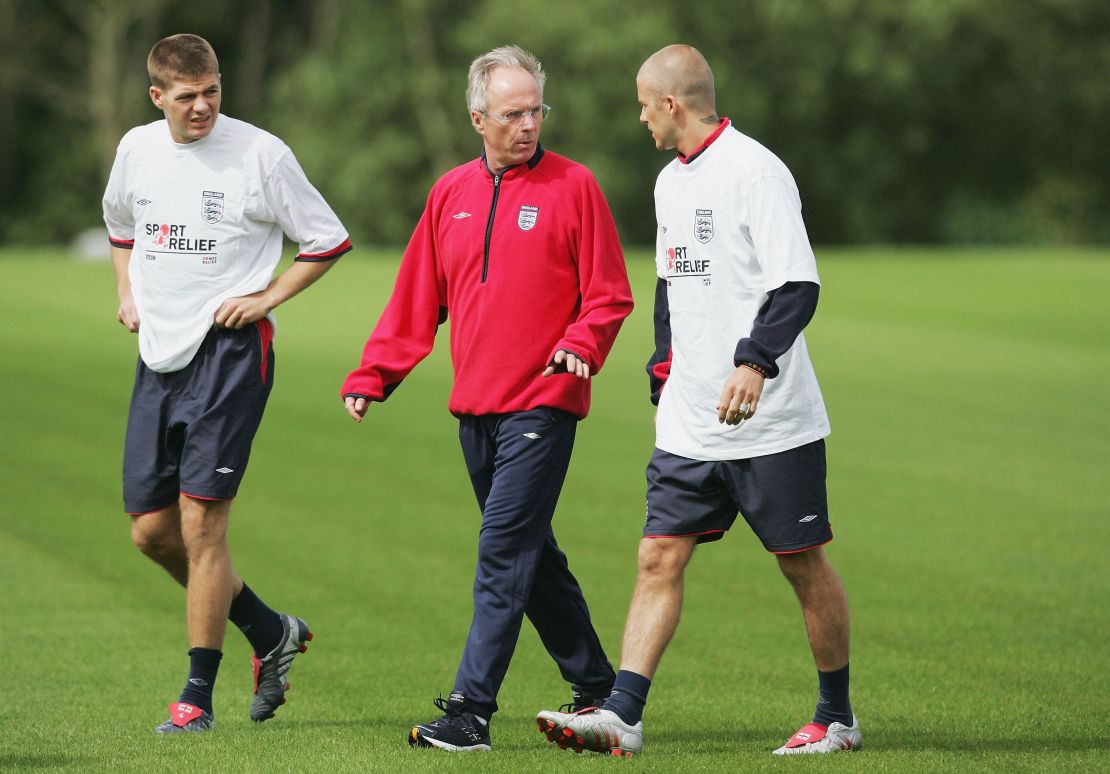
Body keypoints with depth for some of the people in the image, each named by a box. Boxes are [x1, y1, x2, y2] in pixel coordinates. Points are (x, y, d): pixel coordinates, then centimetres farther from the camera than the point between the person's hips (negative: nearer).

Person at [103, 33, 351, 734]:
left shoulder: (260, 153, -8)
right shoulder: (137, 150, 8)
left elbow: (329, 241, 1)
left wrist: (266, 299, -7)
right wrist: (127, 292, 14)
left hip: (230, 351, -6)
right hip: (159, 354, 6)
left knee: (200, 519, -12)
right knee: (151, 529, 5)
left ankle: (198, 696, -4)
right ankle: (272, 633, 25)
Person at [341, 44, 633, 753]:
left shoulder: (572, 186, -3)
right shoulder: (451, 194, 12)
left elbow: (610, 295, -4)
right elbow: (416, 301, 15)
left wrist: (580, 345, -22)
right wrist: (370, 377, 8)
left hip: (542, 405, -6)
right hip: (476, 406, 6)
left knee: (505, 551, -12)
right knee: (531, 556, 13)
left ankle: (472, 708, -14)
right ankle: (596, 686, 25)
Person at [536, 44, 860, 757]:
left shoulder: (754, 170, -13)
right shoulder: (670, 182, 14)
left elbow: (797, 284, -20)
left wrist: (755, 362, -32)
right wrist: (665, 371, 21)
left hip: (773, 424, -8)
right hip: (689, 424, 8)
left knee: (804, 564, 2)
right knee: (659, 559, -1)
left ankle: (837, 718, 15)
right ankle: (622, 716, -5)